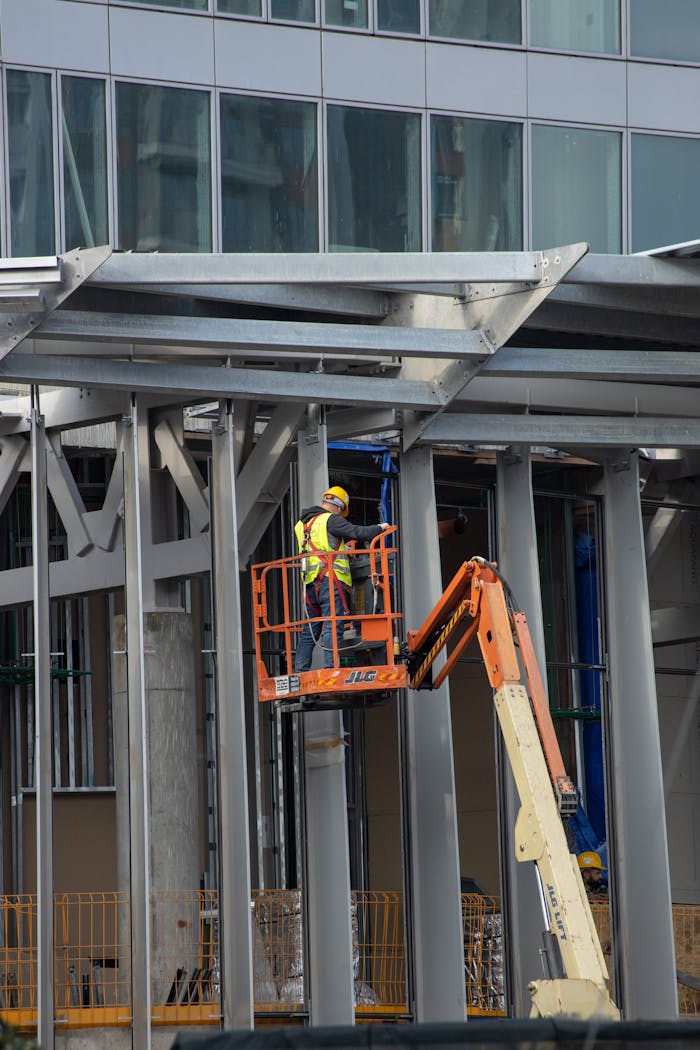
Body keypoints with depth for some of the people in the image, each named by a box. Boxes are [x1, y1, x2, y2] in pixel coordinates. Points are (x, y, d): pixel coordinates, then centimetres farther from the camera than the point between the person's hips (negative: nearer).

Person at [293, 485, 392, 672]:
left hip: (309, 583, 7)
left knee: (309, 631, 9)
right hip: (331, 580, -7)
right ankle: (331, 668, -20)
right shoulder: (330, 520, -4)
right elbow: (357, 533, -11)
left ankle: (300, 671, 4)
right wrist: (379, 528, 3)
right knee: (333, 628, -11)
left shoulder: (301, 525, 20)